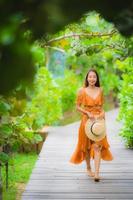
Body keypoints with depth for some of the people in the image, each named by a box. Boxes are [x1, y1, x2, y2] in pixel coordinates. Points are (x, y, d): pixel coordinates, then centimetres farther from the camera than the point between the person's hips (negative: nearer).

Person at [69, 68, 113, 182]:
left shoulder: (100, 90, 5)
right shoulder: (82, 91, -4)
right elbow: (78, 107, -1)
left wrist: (103, 113, -5)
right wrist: (88, 113, -15)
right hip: (86, 121, -1)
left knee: (97, 146, -9)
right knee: (87, 146, 10)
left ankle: (96, 173, -15)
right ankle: (88, 168, 31)